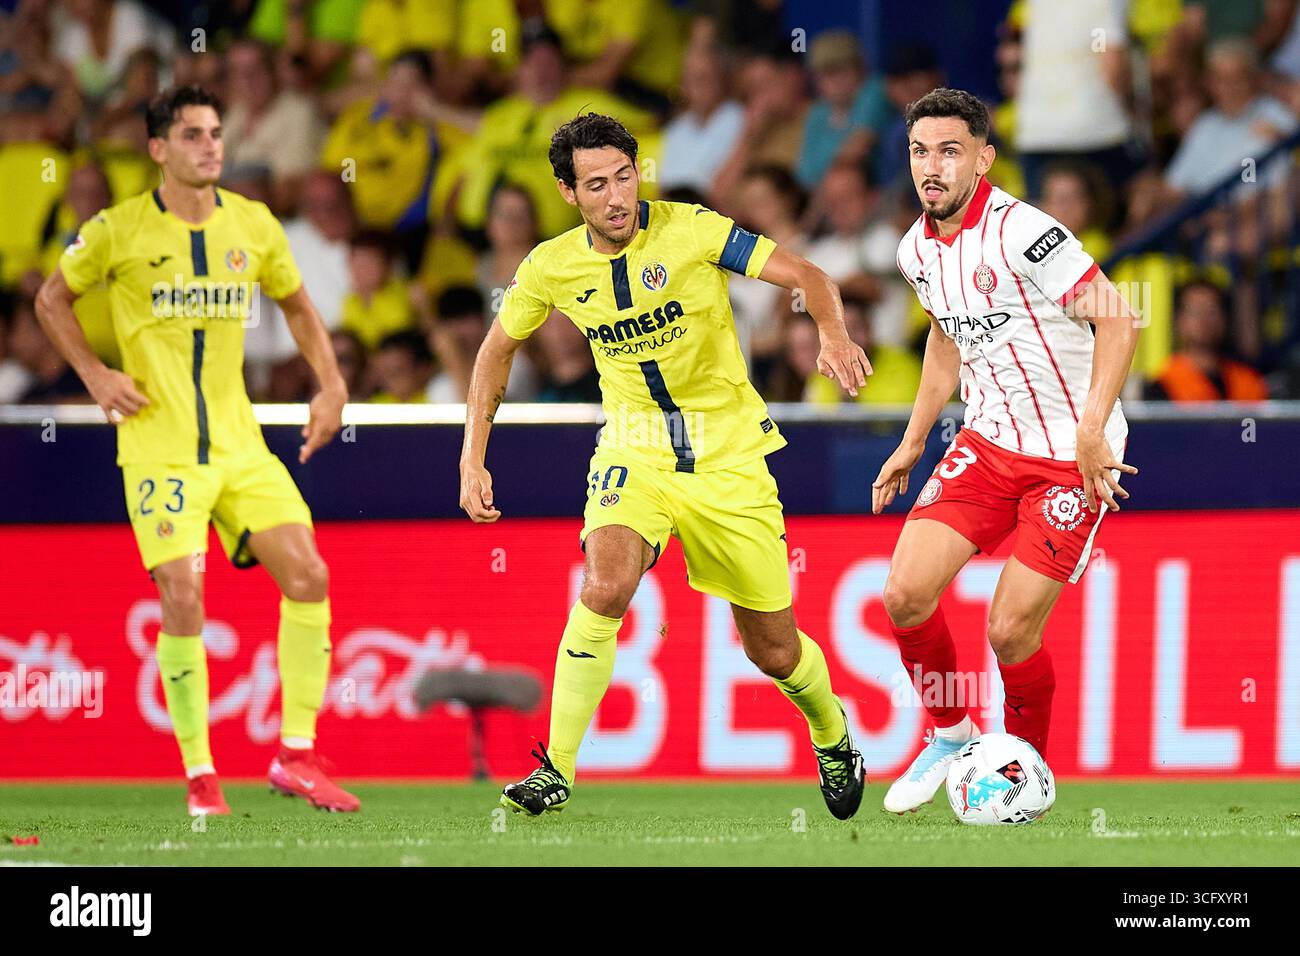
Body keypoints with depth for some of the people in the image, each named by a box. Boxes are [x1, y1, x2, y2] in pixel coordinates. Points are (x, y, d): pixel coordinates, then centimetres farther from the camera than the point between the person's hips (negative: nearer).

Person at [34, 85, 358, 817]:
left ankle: (298, 756, 1)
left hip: (239, 441, 4)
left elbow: (297, 306, 22)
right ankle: (200, 777, 0)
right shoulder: (119, 230, -5)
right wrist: (96, 376, -2)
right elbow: (53, 299, 10)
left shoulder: (254, 226, 5)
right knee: (183, 599, -12)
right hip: (159, 447, -4)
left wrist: (331, 385, 10)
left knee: (308, 576, -8)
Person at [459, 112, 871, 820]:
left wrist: (834, 336, -36)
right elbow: (497, 350, 12)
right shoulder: (553, 266, -5)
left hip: (729, 454, -1)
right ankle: (556, 770, -22)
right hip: (634, 454, 1)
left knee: (775, 651, 5)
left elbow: (806, 277, -15)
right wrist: (473, 459, 4)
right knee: (606, 584, -29)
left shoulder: (690, 231, -14)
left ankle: (833, 734, 40)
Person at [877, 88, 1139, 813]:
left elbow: (1120, 319, -22)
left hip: (1073, 458, -7)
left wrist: (1092, 431, -28)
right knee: (907, 591, -7)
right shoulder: (918, 249, 4)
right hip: (987, 444, 7)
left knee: (1011, 630, -9)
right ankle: (950, 735, 16)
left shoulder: (1019, 232, -21)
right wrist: (913, 442, 24)